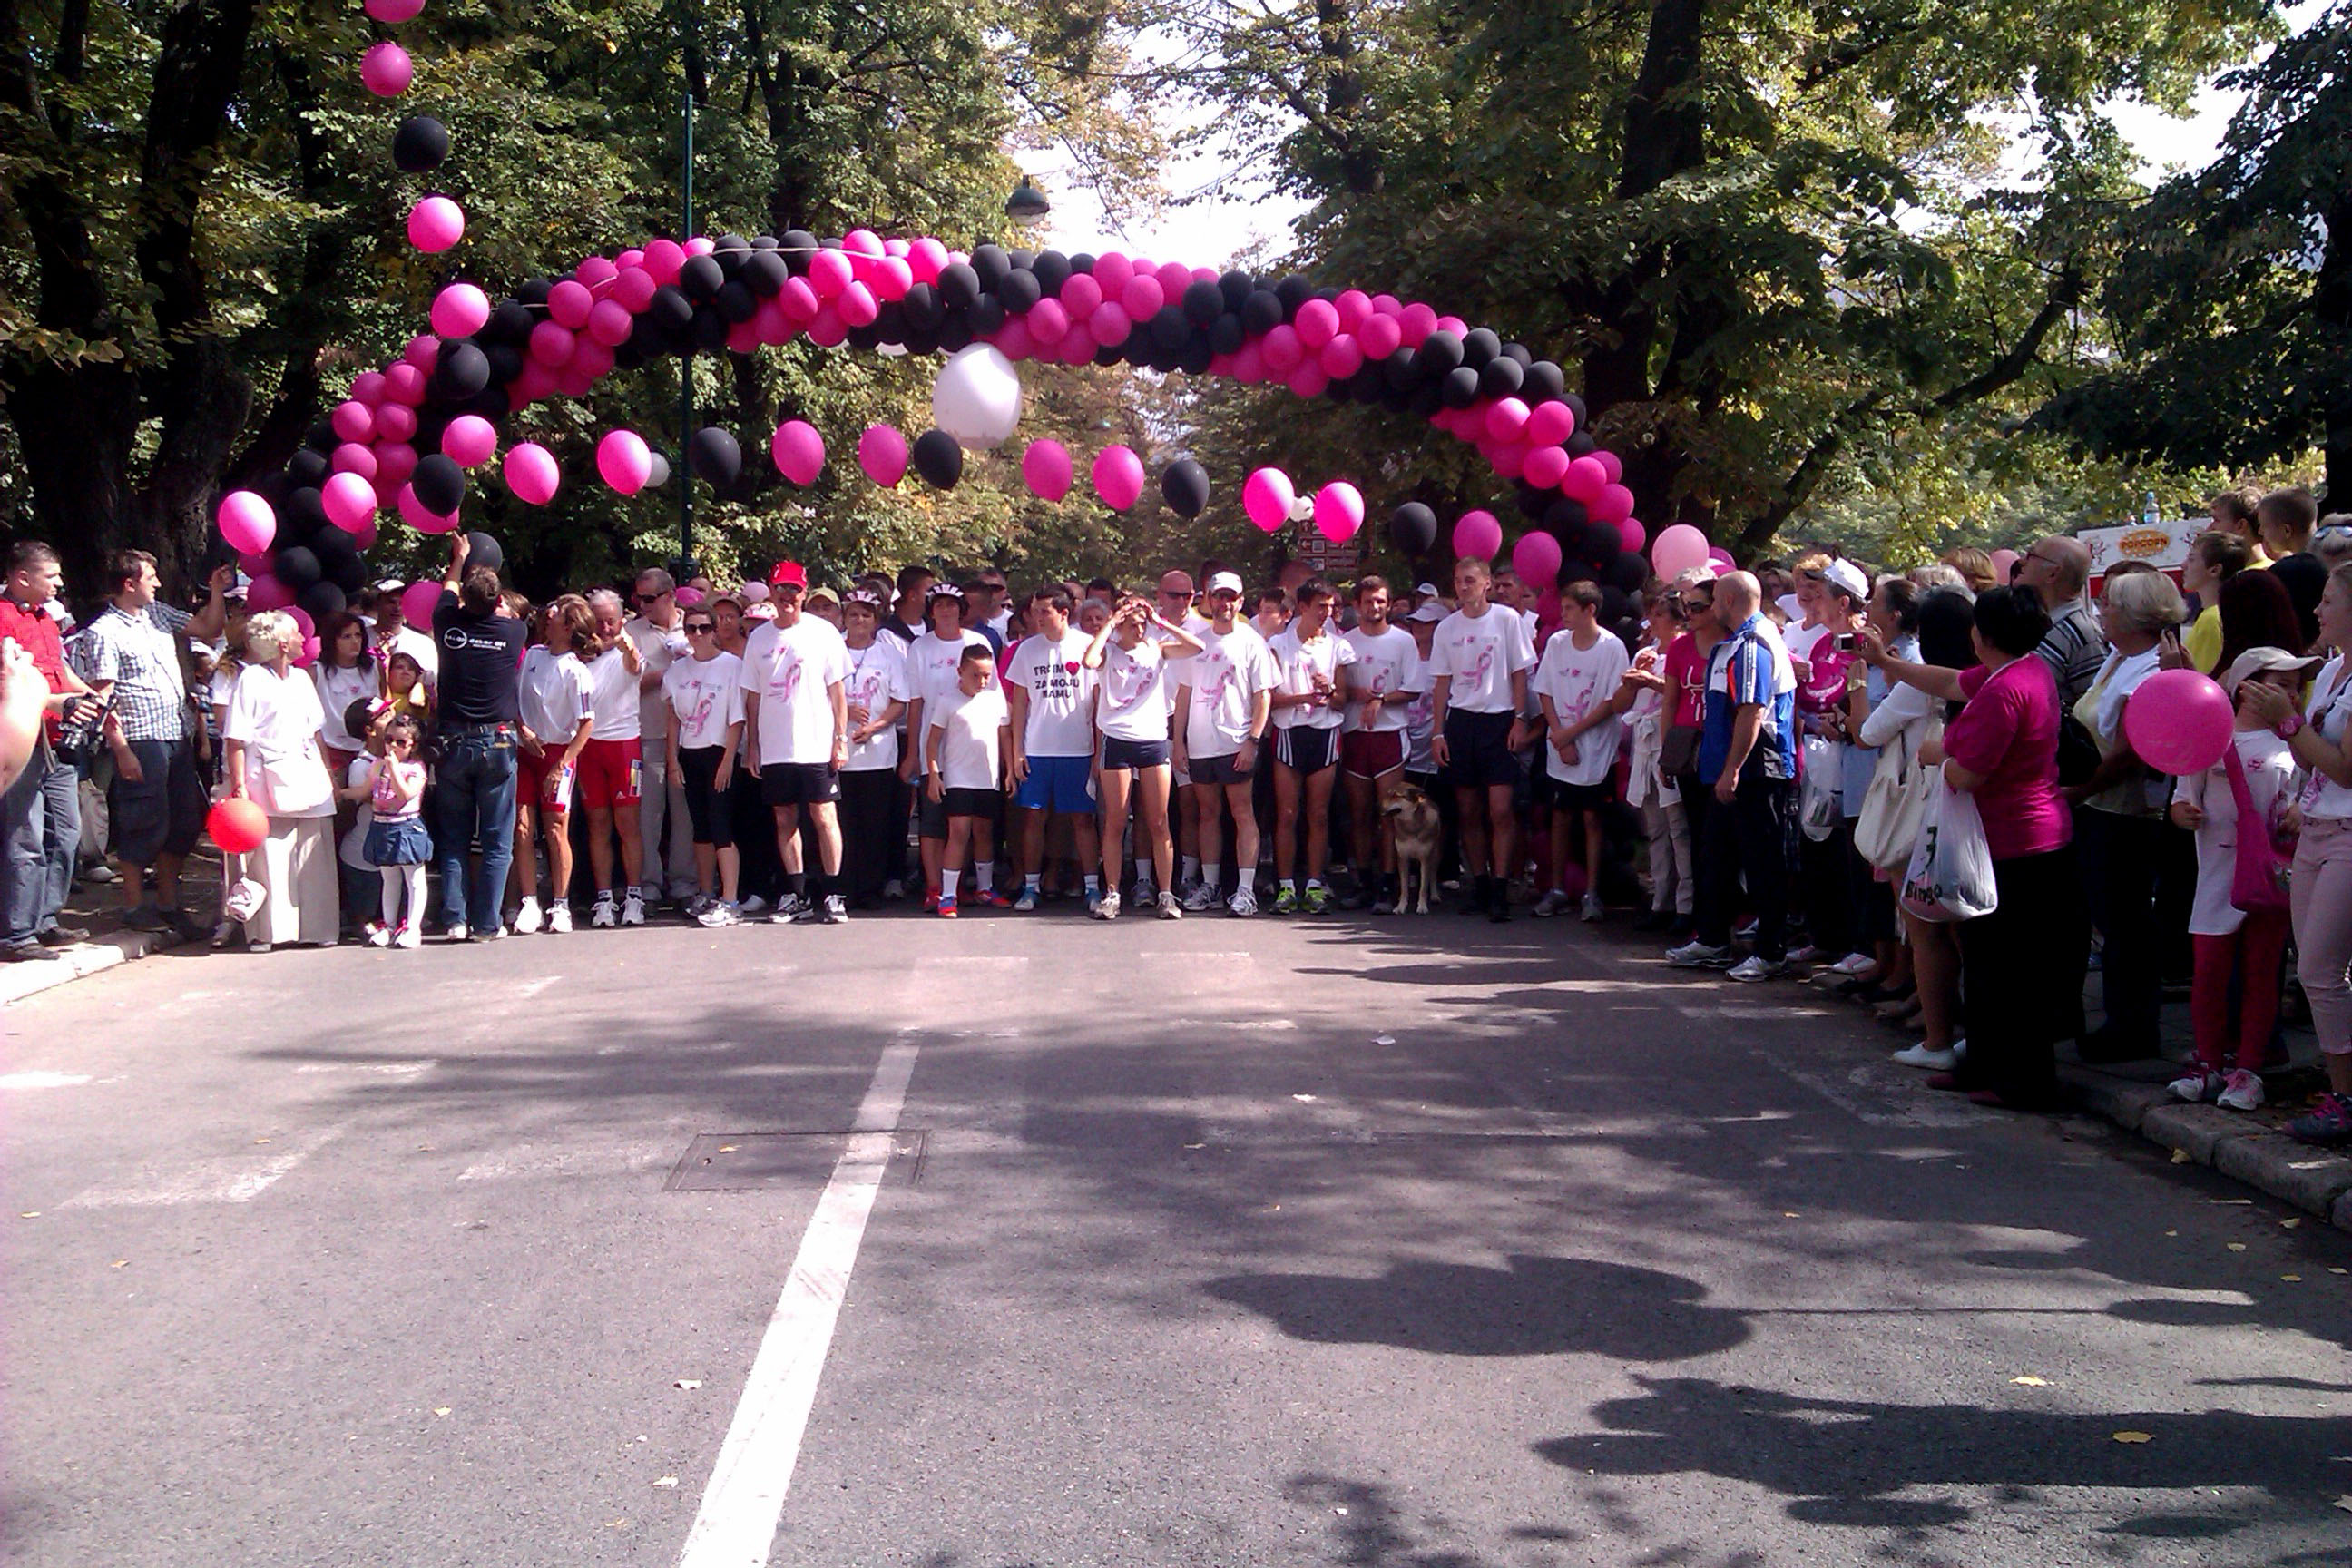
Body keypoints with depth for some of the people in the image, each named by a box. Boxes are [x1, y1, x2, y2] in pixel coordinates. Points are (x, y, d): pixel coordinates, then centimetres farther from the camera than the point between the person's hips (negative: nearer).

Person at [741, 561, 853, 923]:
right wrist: (752, 745, 8)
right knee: (785, 820, 7)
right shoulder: (759, 639, 9)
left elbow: (837, 689, 1)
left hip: (816, 745, -3)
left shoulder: (822, 633, 1)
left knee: (824, 817, -5)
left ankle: (832, 895, 1)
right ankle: (796, 896, 14)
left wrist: (841, 738, -5)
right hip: (774, 748, 3)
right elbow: (752, 697, 12)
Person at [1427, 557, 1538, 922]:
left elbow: (1519, 673, 1)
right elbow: (1441, 683, 11)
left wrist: (1518, 720, -7)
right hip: (1461, 721, 4)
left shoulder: (1507, 619, -1)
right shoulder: (1447, 628, 9)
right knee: (1469, 811, 7)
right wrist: (1438, 732, 5)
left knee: (1500, 810, -11)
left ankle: (1500, 889, -10)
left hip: (1499, 721, -3)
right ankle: (1480, 884, 16)